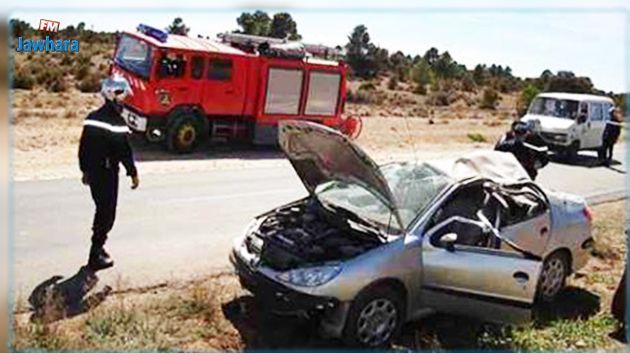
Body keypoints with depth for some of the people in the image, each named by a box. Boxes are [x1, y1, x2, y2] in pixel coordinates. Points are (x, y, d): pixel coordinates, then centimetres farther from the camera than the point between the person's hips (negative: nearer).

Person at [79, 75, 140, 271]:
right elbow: (124, 151, -16)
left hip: (92, 172, 8)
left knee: (101, 209, 20)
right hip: (108, 172, -8)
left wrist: (85, 170, 21)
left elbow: (83, 147, 13)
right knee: (107, 212, 1)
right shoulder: (117, 122, -16)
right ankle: (96, 256, 4)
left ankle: (97, 247, 28)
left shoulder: (92, 117, 7)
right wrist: (133, 173, -6)